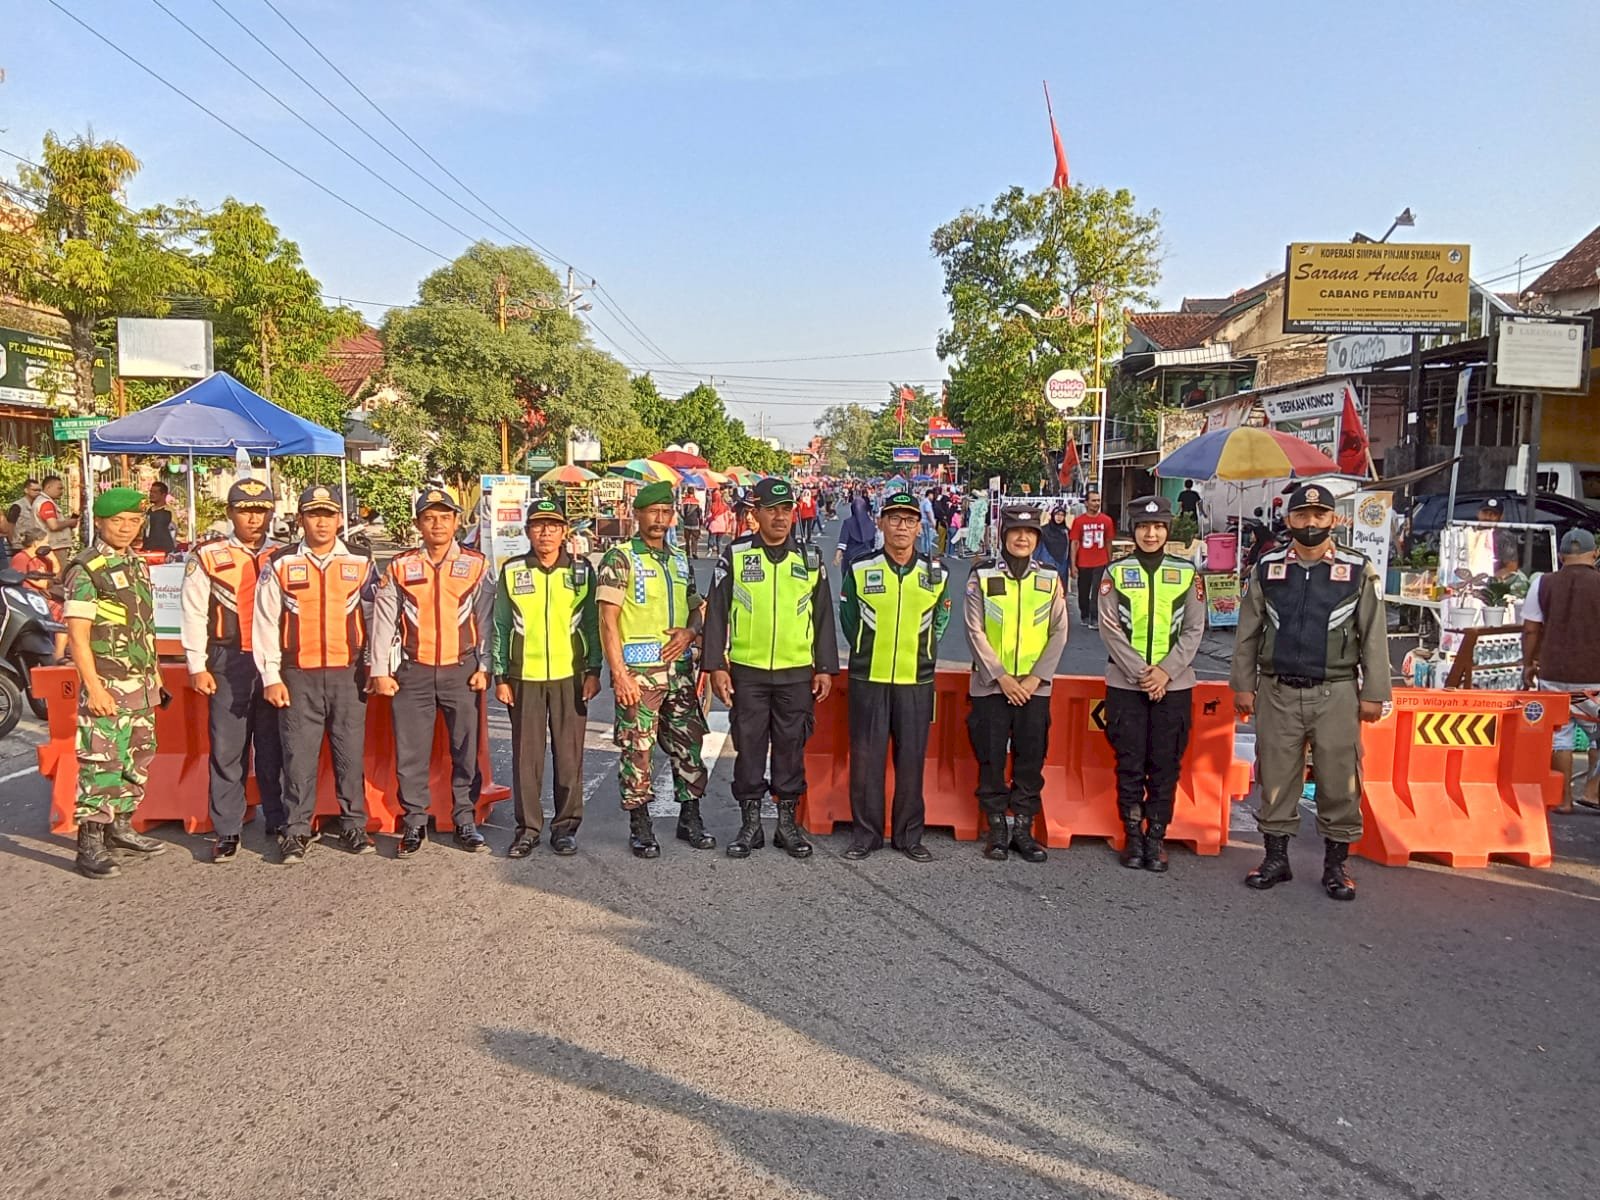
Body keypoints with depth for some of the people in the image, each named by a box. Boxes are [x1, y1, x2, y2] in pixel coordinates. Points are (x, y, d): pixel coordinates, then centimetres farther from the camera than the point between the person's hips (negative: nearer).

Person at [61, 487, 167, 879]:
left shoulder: (138, 564, 12)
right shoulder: (85, 570, -11)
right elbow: (77, 635, -14)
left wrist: (156, 676, 18)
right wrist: (94, 688, -19)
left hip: (142, 684, 8)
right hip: (108, 686, -8)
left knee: (138, 759, 14)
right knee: (102, 763, -6)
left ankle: (120, 827, 26)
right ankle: (90, 846, 0)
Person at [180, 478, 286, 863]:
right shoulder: (208, 558, 3)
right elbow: (194, 614, 2)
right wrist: (197, 666, -4)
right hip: (229, 663, -2)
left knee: (274, 747, 8)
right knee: (227, 749, 1)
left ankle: (278, 821, 20)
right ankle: (227, 830, 10)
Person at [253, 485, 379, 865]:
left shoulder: (361, 565, 7)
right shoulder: (279, 565, 4)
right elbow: (265, 624, 3)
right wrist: (271, 677, -1)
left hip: (348, 675, 1)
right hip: (299, 676, -1)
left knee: (350, 754, 4)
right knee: (299, 756, 1)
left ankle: (354, 827, 16)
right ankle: (296, 832, 11)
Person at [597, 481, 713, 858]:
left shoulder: (680, 562, 15)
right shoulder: (619, 559, -4)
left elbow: (696, 610, 22)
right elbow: (607, 621, -9)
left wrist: (689, 632, -2)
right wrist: (620, 674, -16)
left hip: (679, 670, 6)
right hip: (638, 672, -6)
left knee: (688, 745, 10)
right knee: (637, 750, 0)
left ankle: (690, 818, 23)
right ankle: (639, 827, 11)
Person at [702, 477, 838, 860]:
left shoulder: (810, 559, 7)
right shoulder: (735, 556, 1)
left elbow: (823, 617, 10)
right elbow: (715, 613, 1)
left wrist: (825, 667, 6)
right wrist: (716, 666, -4)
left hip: (797, 674, 1)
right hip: (747, 672, -1)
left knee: (791, 747, 8)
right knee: (749, 747, 5)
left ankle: (787, 822, 20)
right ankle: (750, 824, 17)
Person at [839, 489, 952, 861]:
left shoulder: (935, 574, 2)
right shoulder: (860, 570, -2)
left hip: (916, 681, 1)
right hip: (868, 680, -1)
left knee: (912, 759, 6)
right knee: (865, 757, 3)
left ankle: (909, 836, 18)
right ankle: (866, 833, 15)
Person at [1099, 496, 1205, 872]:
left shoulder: (1186, 572, 5)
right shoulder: (1116, 572, 3)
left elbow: (1194, 630, 2)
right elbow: (1109, 628, -4)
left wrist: (1165, 671, -9)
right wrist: (1140, 672, -11)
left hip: (1173, 684, 1)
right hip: (1125, 683, -1)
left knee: (1165, 764, 5)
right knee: (1129, 763, 4)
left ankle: (1156, 837, 16)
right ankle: (1133, 836, 15)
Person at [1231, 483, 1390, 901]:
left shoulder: (1359, 571, 1)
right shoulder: (1267, 569, 5)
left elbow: (1374, 636, 2)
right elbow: (1248, 633, 9)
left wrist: (1373, 694, -1)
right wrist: (1243, 685, 6)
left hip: (1336, 693, -1)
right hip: (1277, 693, 2)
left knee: (1339, 781, 4)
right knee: (1276, 778, 8)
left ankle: (1335, 865, 18)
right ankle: (1276, 858, 21)